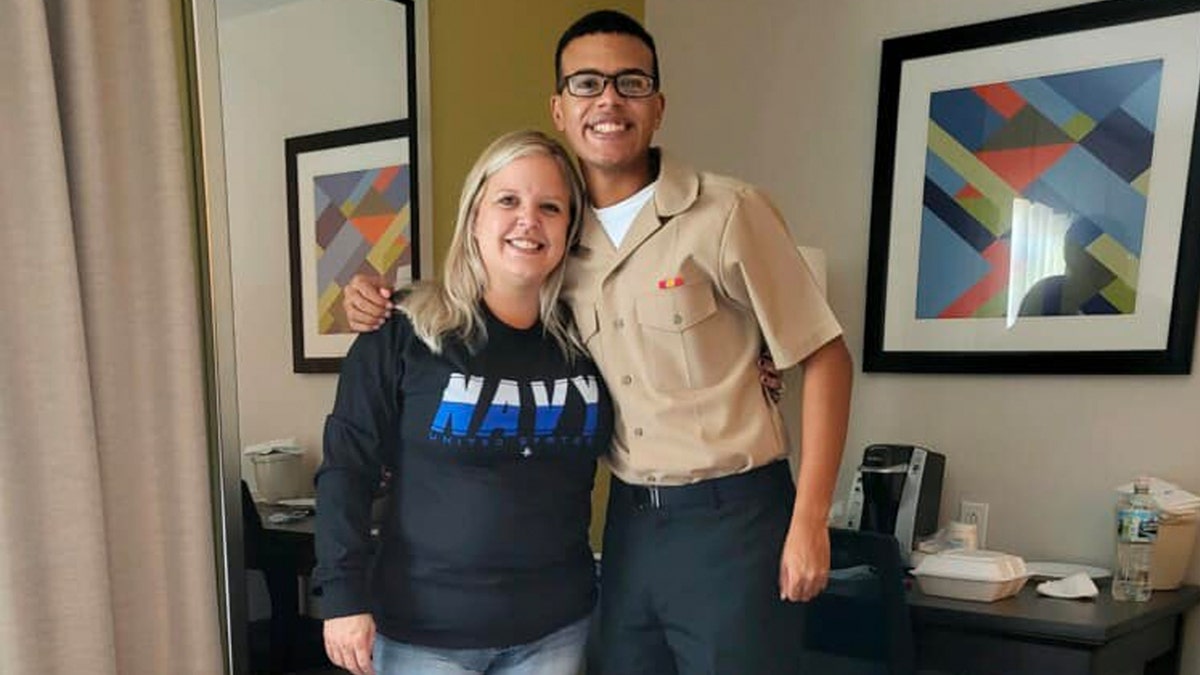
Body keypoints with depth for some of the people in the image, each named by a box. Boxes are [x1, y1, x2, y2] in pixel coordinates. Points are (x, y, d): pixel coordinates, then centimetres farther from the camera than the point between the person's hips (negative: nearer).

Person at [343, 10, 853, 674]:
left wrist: (808, 522, -11)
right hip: (630, 519, 5)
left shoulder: (727, 213, -11)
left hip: (731, 516, -4)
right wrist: (380, 298, -1)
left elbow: (824, 357, -8)